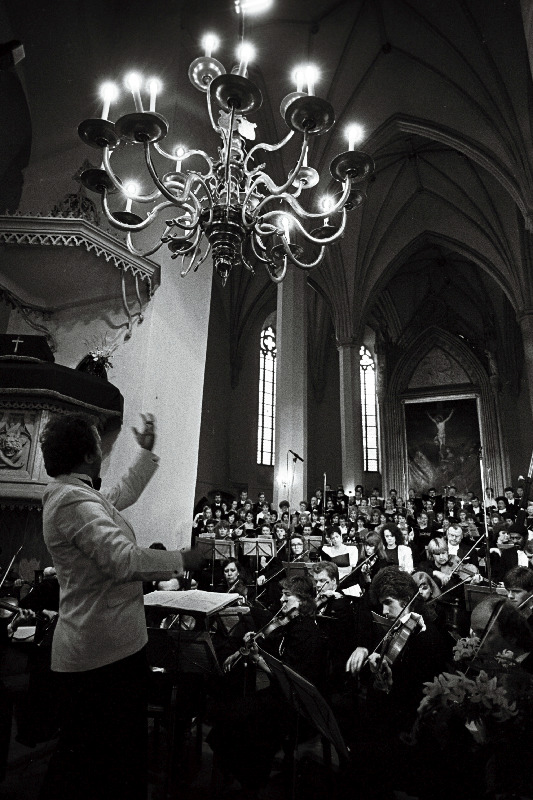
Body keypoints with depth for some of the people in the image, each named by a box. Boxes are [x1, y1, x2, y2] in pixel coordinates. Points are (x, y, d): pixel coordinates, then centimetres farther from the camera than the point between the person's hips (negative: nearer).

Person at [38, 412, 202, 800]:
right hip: (108, 651, -11)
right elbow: (122, 558, -33)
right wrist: (180, 559, -19)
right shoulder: (75, 501, -24)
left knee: (78, 751, 26)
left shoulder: (69, 494, 10)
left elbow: (123, 494, 23)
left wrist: (147, 452, 26)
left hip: (86, 649, 11)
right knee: (120, 754, 8)